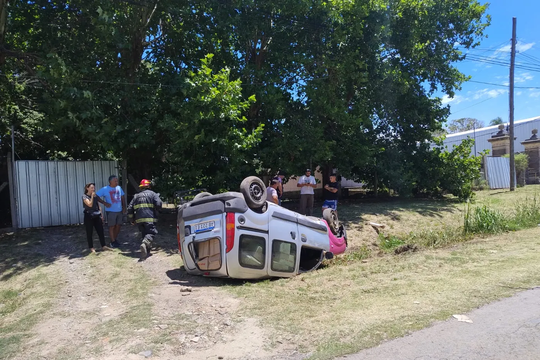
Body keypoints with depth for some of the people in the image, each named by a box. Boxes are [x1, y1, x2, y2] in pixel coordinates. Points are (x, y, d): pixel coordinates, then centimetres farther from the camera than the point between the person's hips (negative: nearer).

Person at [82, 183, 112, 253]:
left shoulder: (95, 196, 12)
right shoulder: (85, 196, -6)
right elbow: (90, 204, -21)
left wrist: (101, 215, 13)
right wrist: (92, 196, -15)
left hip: (97, 216, 5)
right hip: (89, 217, -5)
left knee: (100, 231, 3)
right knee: (89, 233, 3)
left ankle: (103, 246, 8)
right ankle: (91, 247, 13)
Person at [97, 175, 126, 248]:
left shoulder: (119, 188, 7)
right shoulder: (105, 189, -7)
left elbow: (123, 197, 13)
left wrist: (124, 207, 6)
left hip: (119, 211, 5)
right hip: (111, 211, -5)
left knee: (118, 226, 9)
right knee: (112, 226, 1)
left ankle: (115, 239, 24)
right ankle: (113, 242, 9)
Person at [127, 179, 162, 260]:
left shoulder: (136, 196, 19)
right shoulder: (152, 194, 6)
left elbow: (130, 209, 15)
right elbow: (158, 204, -9)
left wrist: (131, 219, 24)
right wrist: (155, 209, 12)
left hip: (139, 219, 5)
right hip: (149, 218, -5)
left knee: (144, 234, 19)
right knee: (150, 233, -10)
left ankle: (147, 249, 19)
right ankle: (144, 243, -38)